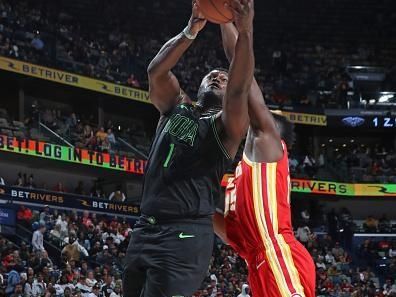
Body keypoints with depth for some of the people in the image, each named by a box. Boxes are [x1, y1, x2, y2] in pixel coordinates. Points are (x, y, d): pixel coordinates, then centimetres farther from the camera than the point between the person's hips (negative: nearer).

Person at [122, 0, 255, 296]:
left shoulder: (228, 125, 5)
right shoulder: (176, 106, 19)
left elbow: (240, 90, -15)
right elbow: (156, 71, 1)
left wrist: (245, 31, -27)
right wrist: (191, 31, -12)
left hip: (186, 235, -6)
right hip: (146, 229, 6)